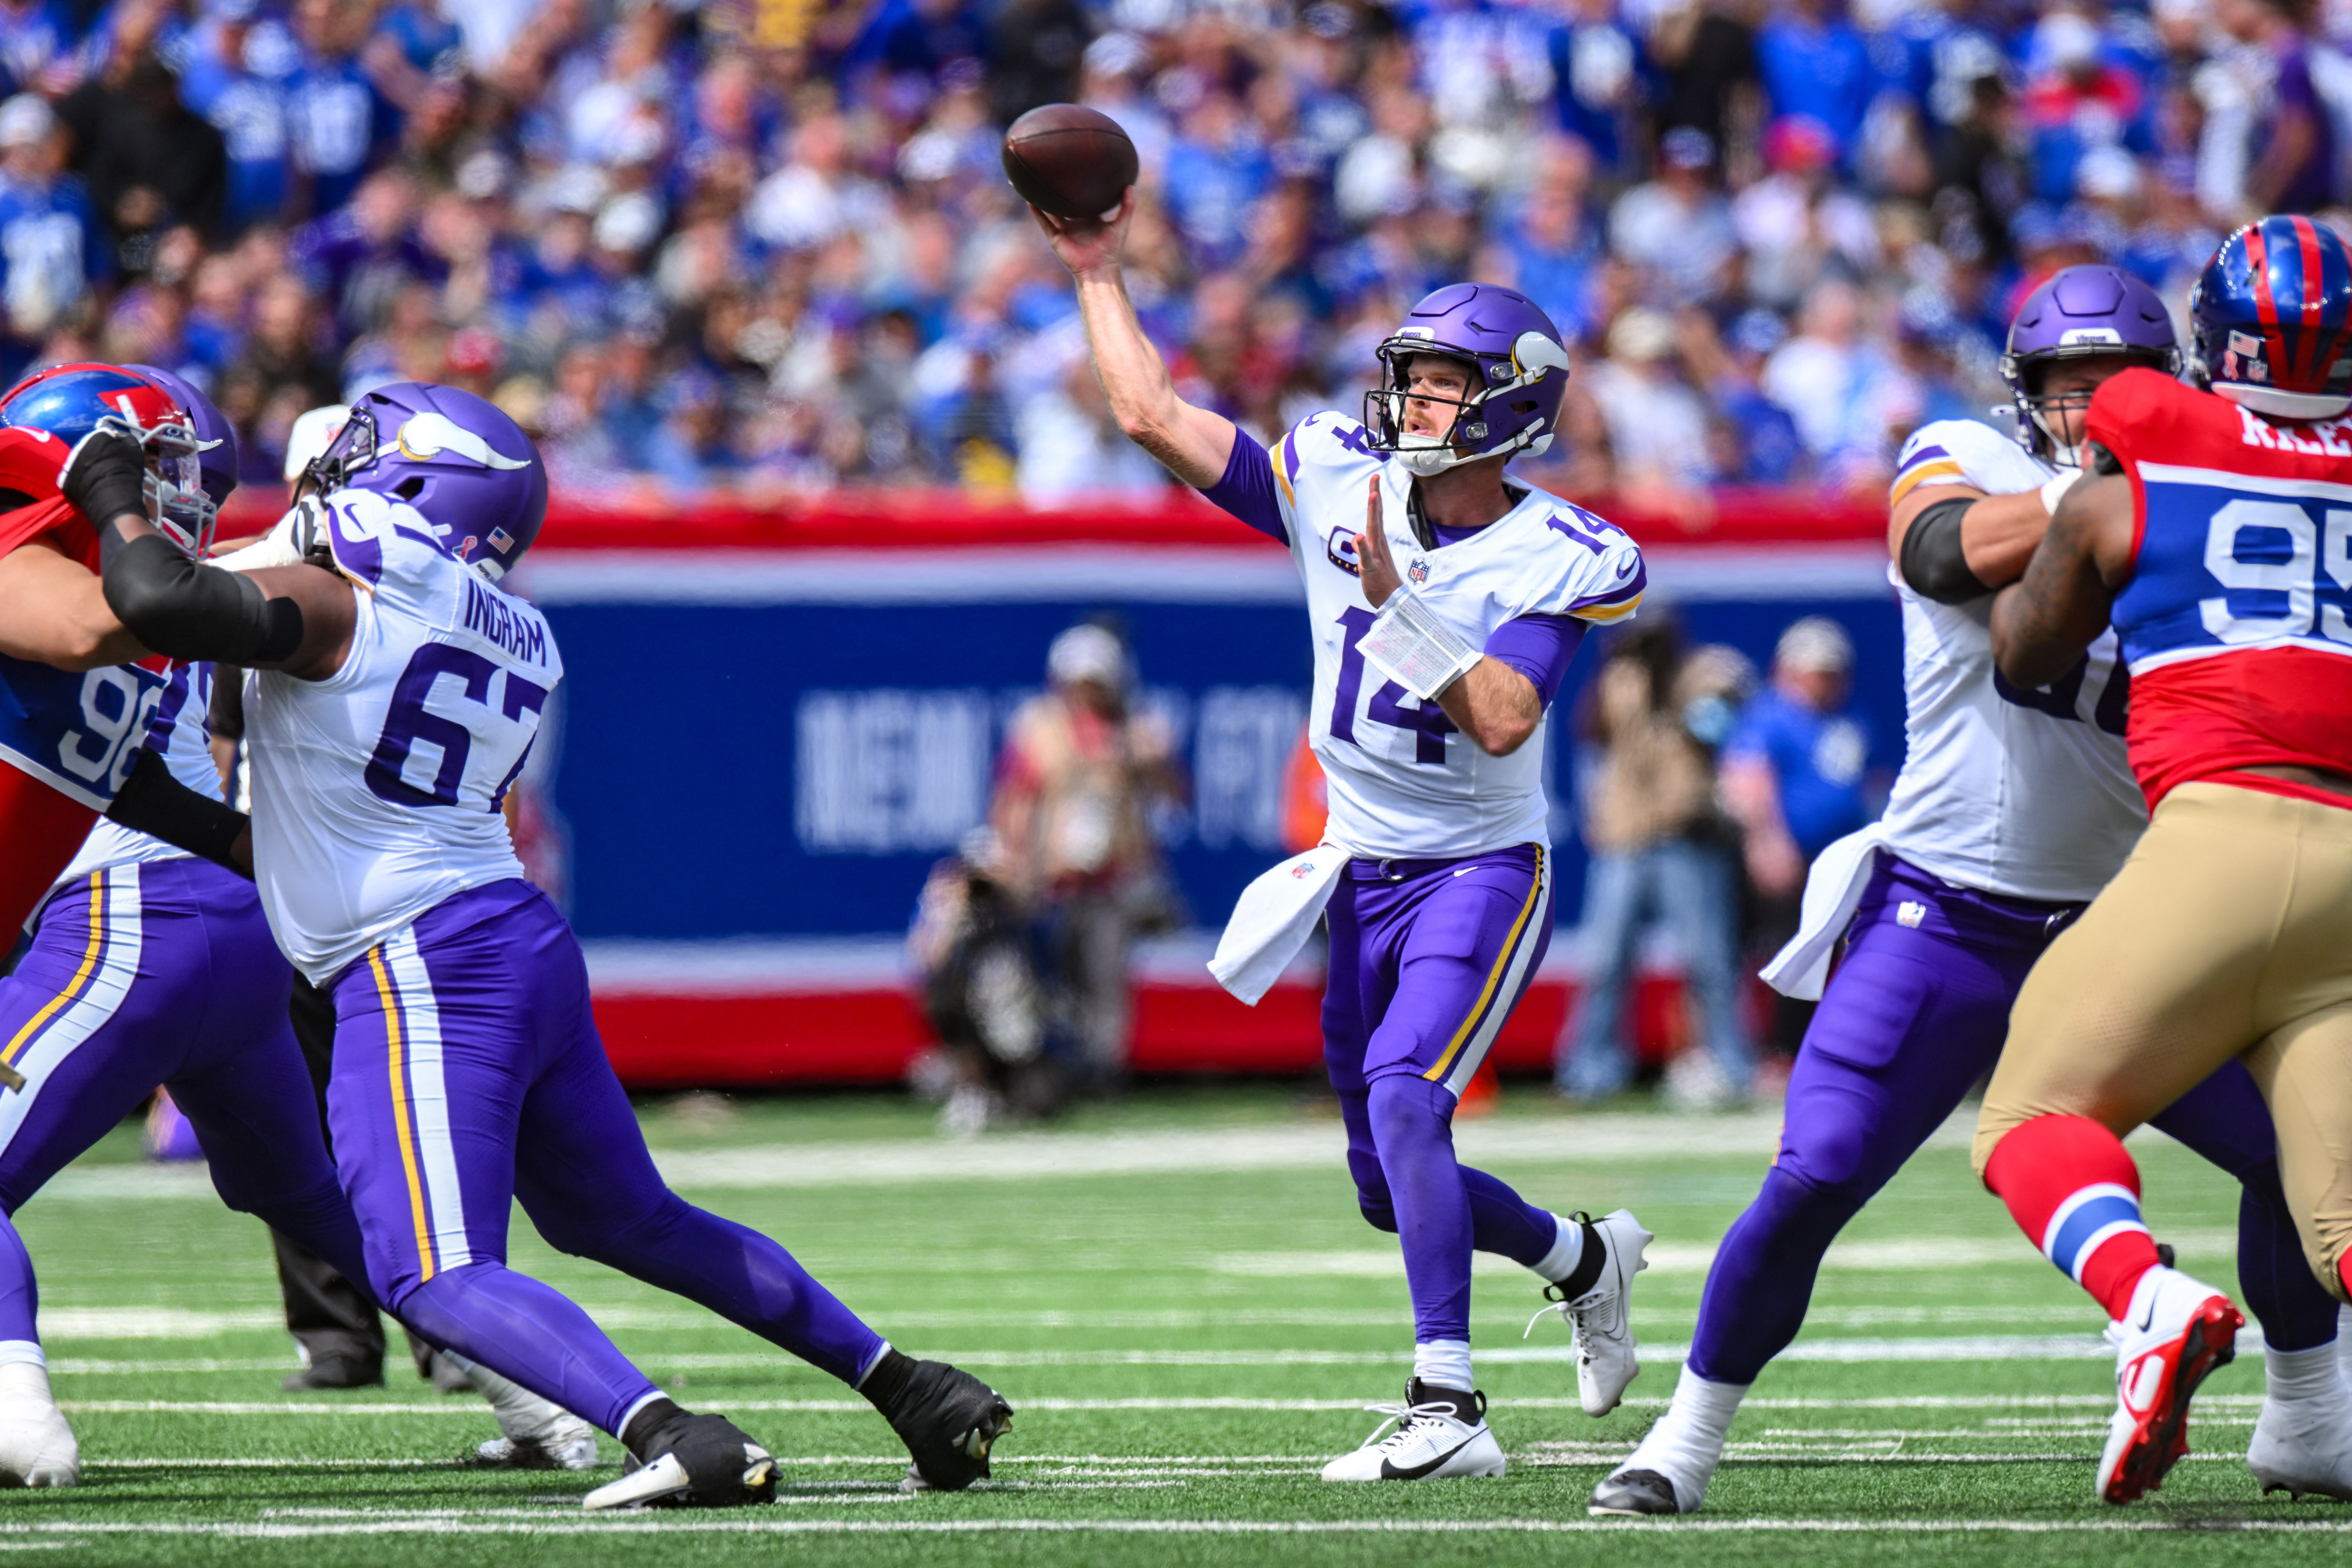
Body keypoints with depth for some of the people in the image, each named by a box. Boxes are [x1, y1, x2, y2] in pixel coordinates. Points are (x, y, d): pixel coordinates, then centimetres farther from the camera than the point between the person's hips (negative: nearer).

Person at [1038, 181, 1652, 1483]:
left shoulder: (1560, 562, -14)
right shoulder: (1338, 484, -2)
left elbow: (1502, 721, -26)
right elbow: (1154, 417, -1)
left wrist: (1399, 596, -30)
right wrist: (1099, 276, 0)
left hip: (1481, 873, -6)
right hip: (1364, 873, 6)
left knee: (1404, 1095, -28)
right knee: (1392, 1189, 12)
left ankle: (1446, 1408, -31)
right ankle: (1583, 1257, 41)